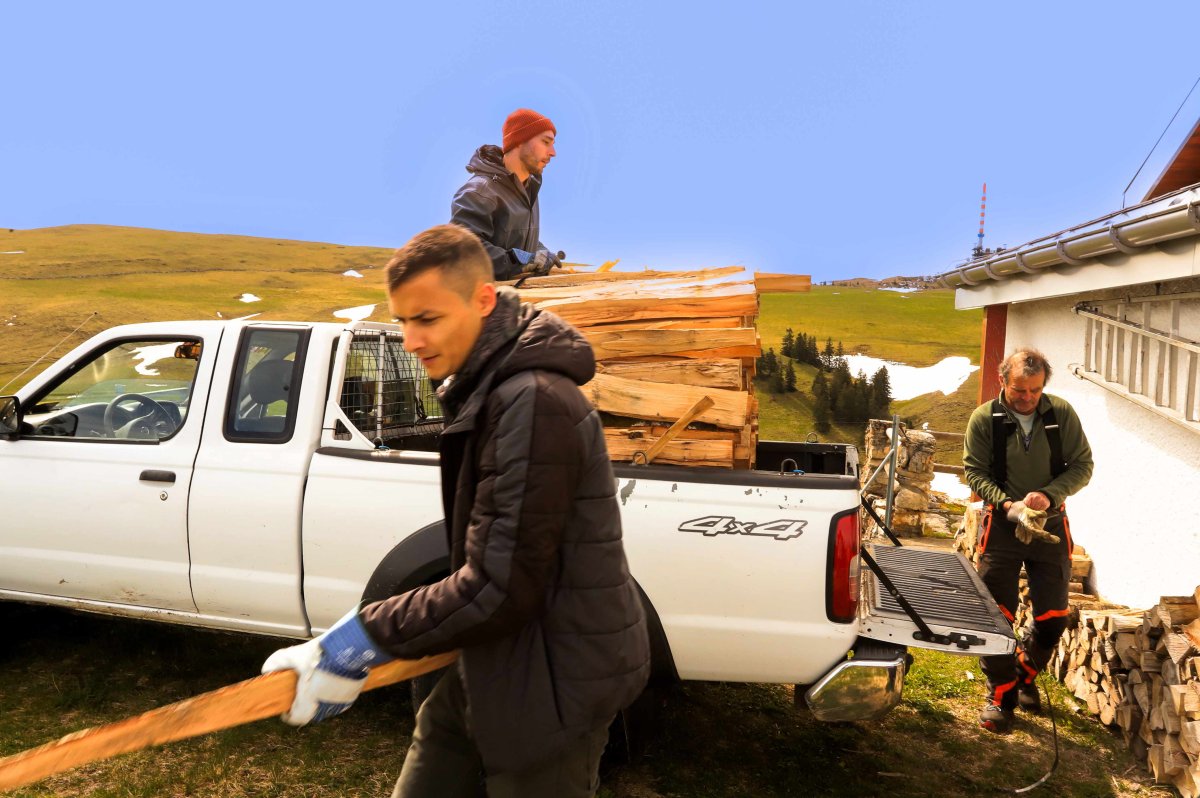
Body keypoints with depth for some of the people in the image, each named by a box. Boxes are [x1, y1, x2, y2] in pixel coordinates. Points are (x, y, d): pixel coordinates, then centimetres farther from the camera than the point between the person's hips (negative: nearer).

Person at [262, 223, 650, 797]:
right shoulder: (487, 389, 6)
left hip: (552, 682, -9)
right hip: (494, 664, 9)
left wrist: (362, 641, -20)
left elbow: (502, 588, -26)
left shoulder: (534, 403, -27)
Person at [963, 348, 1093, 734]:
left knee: (1053, 616, 8)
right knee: (996, 615, 1)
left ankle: (1024, 676, 35)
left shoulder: (1062, 414, -5)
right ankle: (1001, 696, 17)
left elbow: (1082, 465, -3)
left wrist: (1048, 495, -19)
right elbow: (975, 472, -6)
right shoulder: (984, 419, -9)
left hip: (1051, 524, 2)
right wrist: (1008, 504, -22)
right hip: (1002, 524, -2)